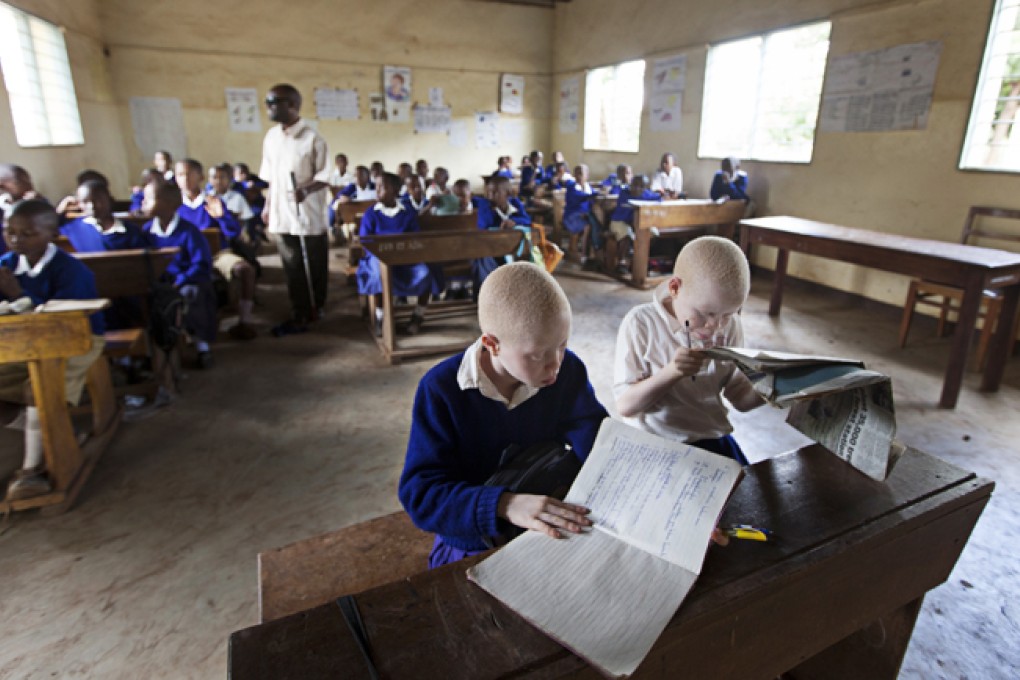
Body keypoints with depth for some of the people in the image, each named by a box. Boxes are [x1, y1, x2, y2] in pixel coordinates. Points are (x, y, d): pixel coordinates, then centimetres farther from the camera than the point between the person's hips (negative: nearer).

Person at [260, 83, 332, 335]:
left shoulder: (312, 138, -10)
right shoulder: (271, 137, 9)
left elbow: (324, 176, -10)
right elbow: (270, 176, 15)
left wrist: (307, 189, -28)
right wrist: (267, 206, 12)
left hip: (309, 215, -5)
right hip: (282, 214, 5)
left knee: (314, 266, 9)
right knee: (292, 268, 7)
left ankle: (315, 309, 28)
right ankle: (299, 316, 15)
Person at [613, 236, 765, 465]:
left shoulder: (729, 326, 0)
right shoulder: (641, 324, -12)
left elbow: (740, 397, 4)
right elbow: (625, 406, -13)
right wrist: (671, 372, -26)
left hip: (712, 438, 4)